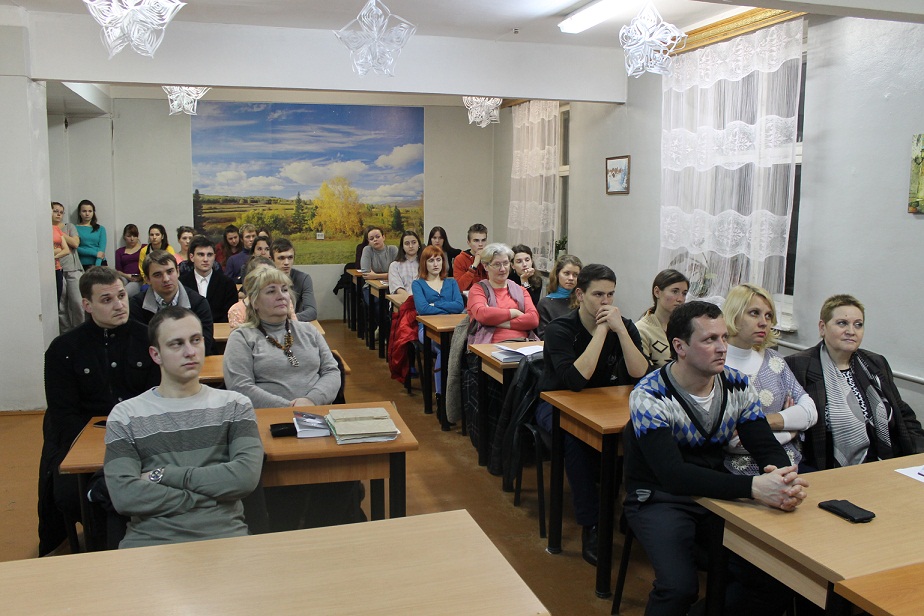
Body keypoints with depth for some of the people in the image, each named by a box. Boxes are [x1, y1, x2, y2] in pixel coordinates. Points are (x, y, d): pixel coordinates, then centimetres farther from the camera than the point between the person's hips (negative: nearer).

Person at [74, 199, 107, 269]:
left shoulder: (100, 229, 11)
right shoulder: (75, 228, 6)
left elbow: (102, 249, 1)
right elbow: (75, 248, -4)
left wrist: (96, 266, -12)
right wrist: (95, 253, -10)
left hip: (100, 264, 1)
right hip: (83, 265, -1)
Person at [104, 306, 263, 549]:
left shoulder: (234, 406, 12)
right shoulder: (125, 415, 10)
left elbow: (246, 475, -3)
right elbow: (124, 495, -3)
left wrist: (163, 475, -3)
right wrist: (214, 492, -4)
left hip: (224, 536, 0)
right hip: (150, 539, 0)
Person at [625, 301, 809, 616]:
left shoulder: (738, 386, -1)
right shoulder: (649, 396, -19)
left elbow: (768, 449, -4)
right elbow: (672, 475, -30)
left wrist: (785, 480, -29)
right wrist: (752, 487, -39)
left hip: (717, 494, 5)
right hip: (659, 498, -5)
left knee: (775, 575, -14)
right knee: (679, 587, -27)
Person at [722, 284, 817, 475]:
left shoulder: (773, 360, 13)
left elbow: (810, 411, 5)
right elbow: (731, 441, -17)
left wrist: (765, 421, -11)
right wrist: (789, 429, -2)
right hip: (743, 475, -7)